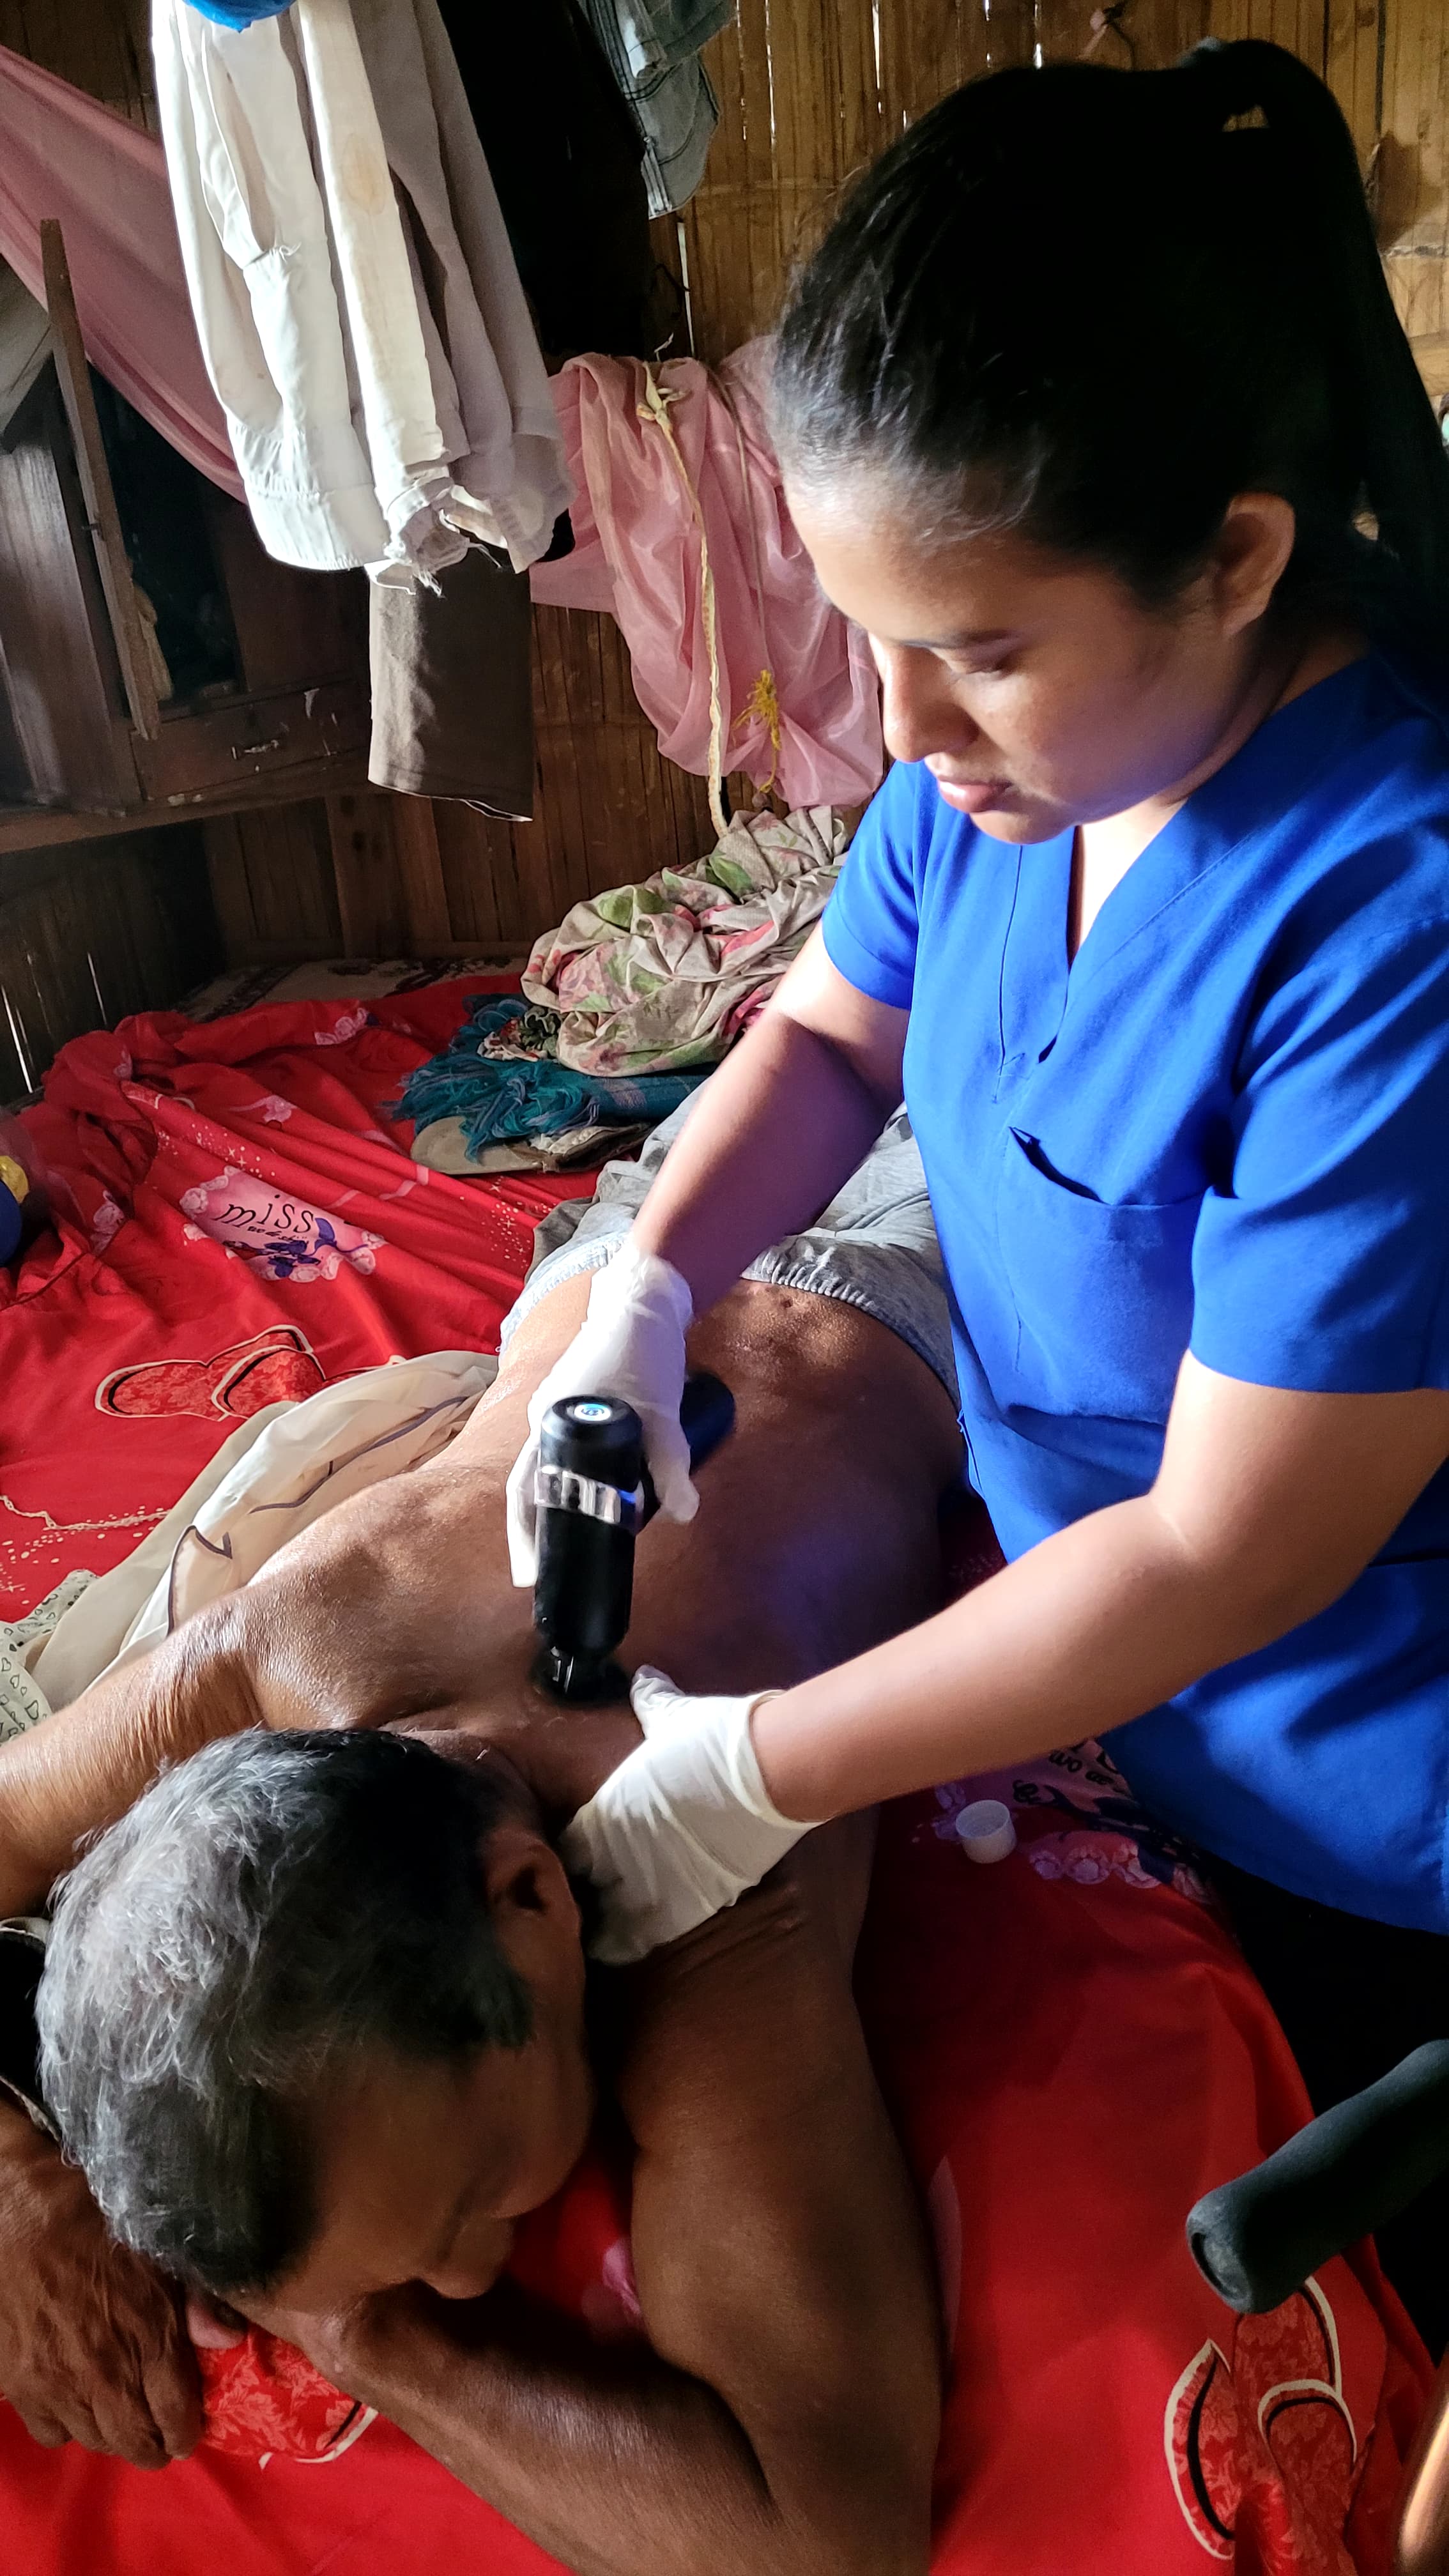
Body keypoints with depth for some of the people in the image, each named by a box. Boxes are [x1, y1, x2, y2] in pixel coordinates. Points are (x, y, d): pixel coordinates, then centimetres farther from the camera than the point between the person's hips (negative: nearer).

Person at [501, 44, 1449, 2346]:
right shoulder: (1014, 744, -12)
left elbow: (1226, 1557, -31)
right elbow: (833, 1032, 4)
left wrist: (756, 1773, -22)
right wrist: (641, 1306, -13)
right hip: (1118, 1676, 6)